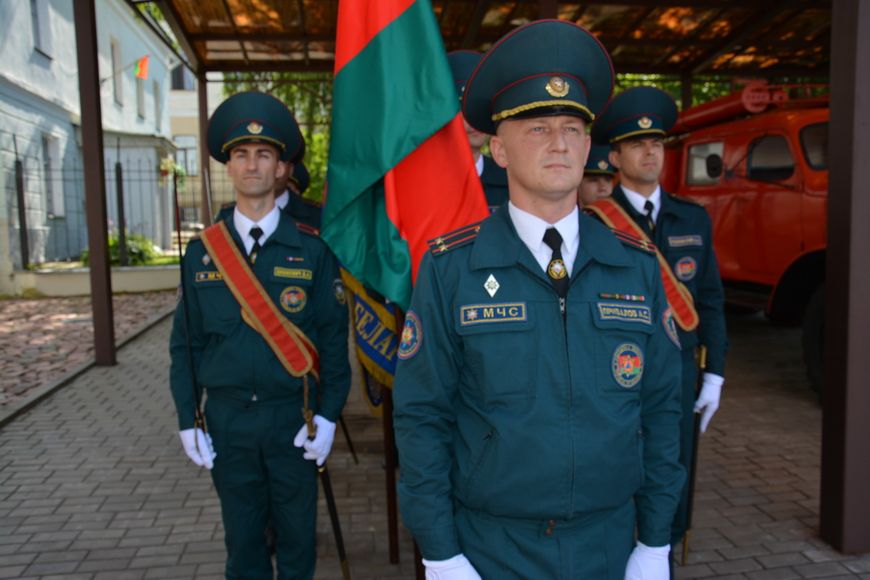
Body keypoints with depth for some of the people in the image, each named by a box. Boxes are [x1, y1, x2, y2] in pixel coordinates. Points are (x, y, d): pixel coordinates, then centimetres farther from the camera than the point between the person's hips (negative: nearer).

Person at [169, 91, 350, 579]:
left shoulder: (312, 250, -5)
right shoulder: (202, 252, 1)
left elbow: (333, 338, -4)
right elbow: (185, 342, 5)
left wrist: (327, 415, -8)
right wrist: (188, 420, 1)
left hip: (293, 417, -1)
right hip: (227, 419, 2)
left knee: (297, 535, 13)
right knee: (243, 538, 16)